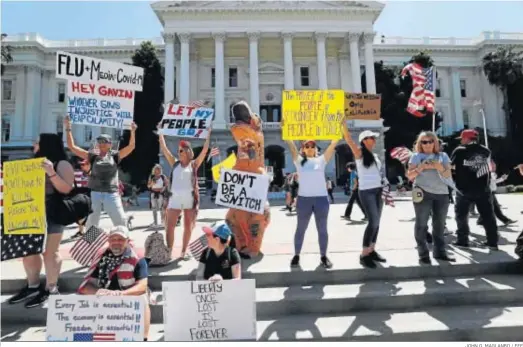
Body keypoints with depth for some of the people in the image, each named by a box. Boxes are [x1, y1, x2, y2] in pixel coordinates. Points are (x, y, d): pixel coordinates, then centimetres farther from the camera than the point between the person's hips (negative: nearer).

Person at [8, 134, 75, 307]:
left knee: (49, 252, -3)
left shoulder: (62, 164, -7)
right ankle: (32, 286, 25)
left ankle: (50, 289, 7)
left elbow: (66, 189, -17)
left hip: (52, 214, -9)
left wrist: (51, 173, -28)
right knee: (29, 251, 12)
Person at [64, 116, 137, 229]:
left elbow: (131, 146, -1)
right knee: (91, 223, 14)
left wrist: (133, 132, -13)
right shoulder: (92, 156, 7)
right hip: (94, 193, 2)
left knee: (121, 222, 3)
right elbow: (72, 146, 8)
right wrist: (68, 129, 3)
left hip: (111, 194, -1)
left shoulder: (115, 156, 5)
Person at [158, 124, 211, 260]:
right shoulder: (175, 163, 10)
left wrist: (208, 133, -3)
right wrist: (160, 132, 8)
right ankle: (169, 251, 6)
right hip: (175, 198, 2)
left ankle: (184, 251, 20)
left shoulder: (194, 164, 4)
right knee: (170, 226, -2)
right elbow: (164, 148, 9)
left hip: (190, 198, -1)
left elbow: (205, 150, -1)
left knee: (188, 226, 7)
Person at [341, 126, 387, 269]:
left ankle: (372, 251, 19)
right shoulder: (359, 153, -4)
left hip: (378, 191, 8)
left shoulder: (374, 156, 17)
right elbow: (349, 140, -18)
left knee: (376, 222, 8)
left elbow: (379, 173, 19)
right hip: (367, 192, -7)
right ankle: (364, 255, -5)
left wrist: (385, 190, 16)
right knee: (373, 221, -13)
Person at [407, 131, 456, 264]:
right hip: (423, 193, -3)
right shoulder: (416, 156, 6)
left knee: (439, 224, 7)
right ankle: (423, 253, 2)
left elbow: (449, 175, 7)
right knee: (421, 224, -3)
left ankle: (440, 252, 16)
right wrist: (422, 167, -13)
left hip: (442, 194, 3)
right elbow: (410, 176, 1)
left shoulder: (443, 156, 13)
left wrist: (440, 168, -12)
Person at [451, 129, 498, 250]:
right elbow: (489, 166, 18)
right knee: (488, 214, 11)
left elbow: (451, 165, 0)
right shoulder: (485, 150, 6)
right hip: (483, 188, 4)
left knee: (462, 215, 8)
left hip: (465, 189, -4)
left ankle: (462, 240, 10)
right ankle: (492, 241, 15)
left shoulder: (460, 151, -7)